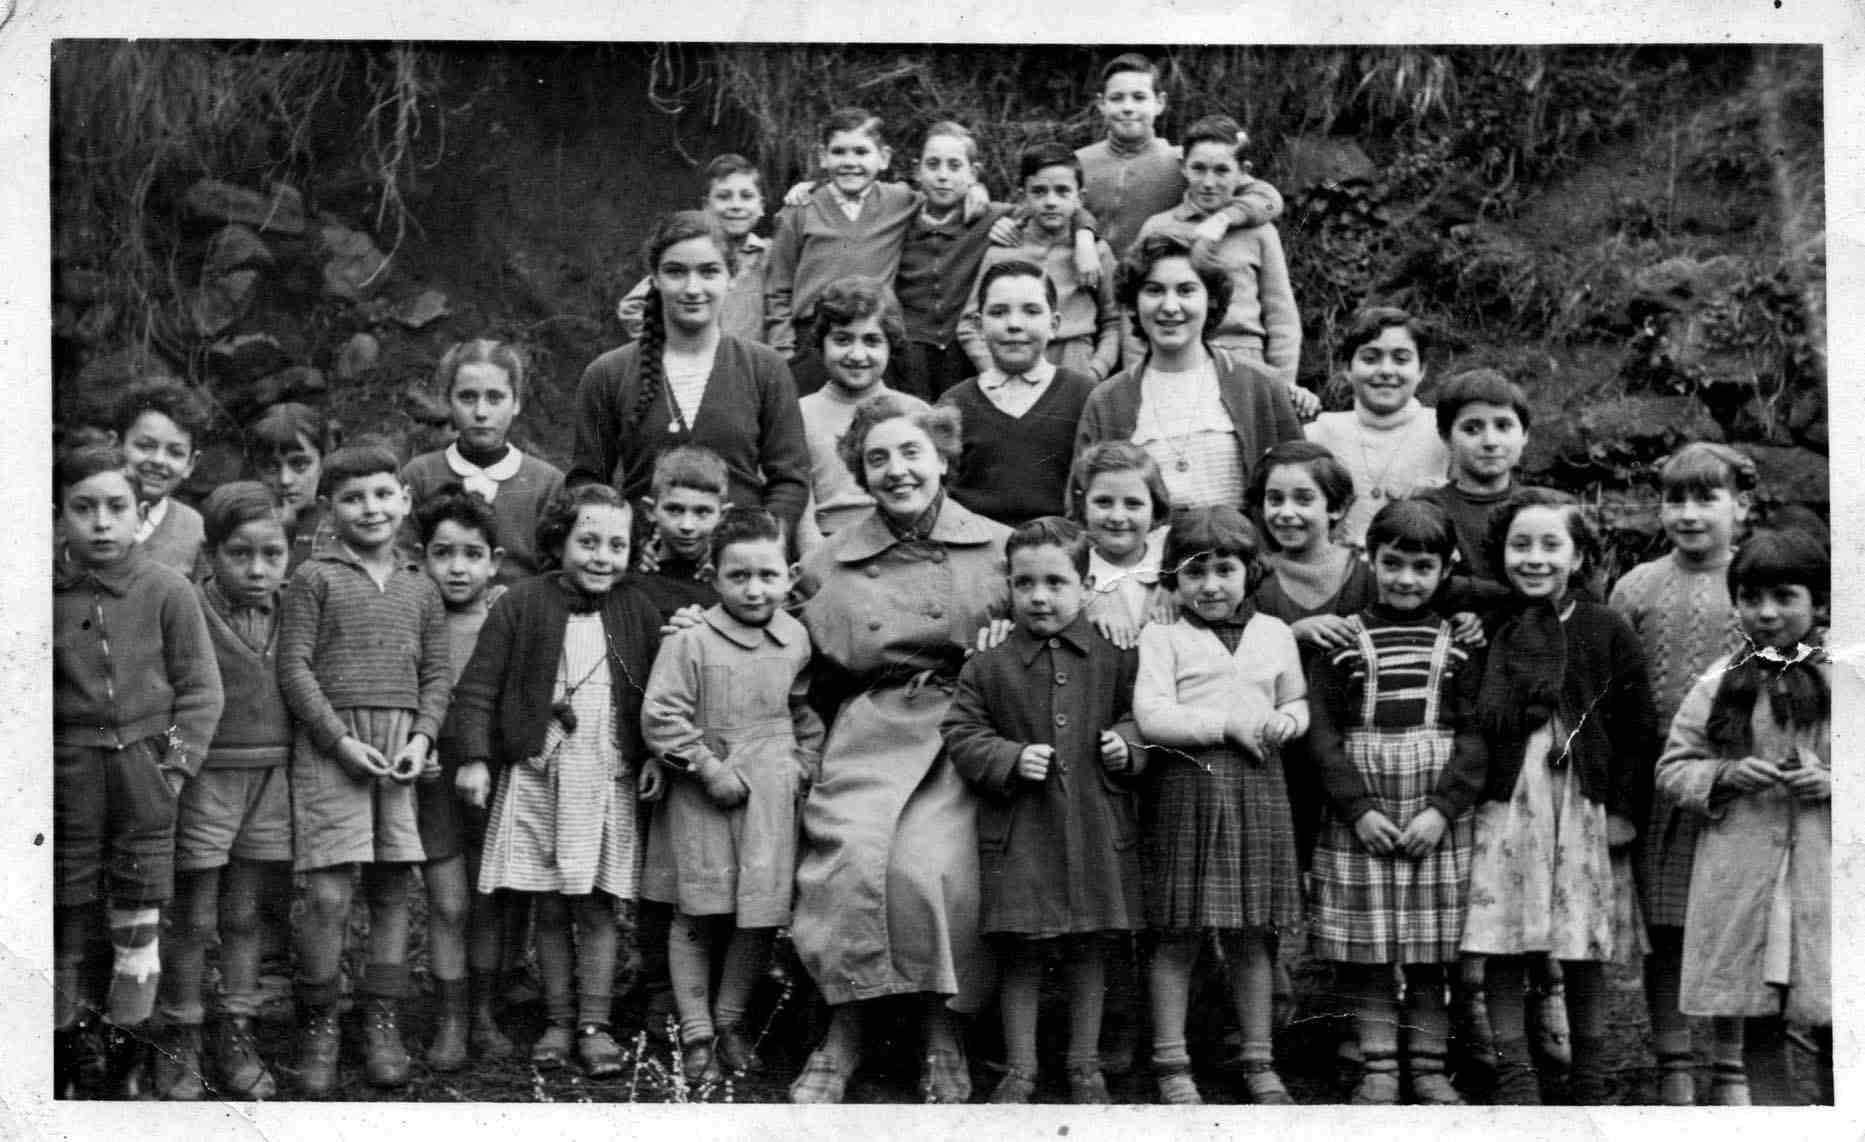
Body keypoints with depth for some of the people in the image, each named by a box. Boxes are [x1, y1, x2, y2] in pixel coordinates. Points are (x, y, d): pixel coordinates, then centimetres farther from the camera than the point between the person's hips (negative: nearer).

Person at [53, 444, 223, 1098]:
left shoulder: (166, 590, -4)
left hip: (144, 767, -1)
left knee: (136, 920, 4)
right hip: (69, 773, 1)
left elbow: (201, 687, -1)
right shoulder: (45, 594, -1)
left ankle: (126, 1055, 17)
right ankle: (72, 1054, 18)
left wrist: (178, 763, -7)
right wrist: (40, 768, -1)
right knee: (74, 922, 5)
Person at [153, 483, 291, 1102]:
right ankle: (178, 1040, 16)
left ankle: (236, 1037, 22)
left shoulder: (289, 614, 5)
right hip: (204, 777, -4)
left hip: (269, 775, 4)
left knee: (243, 916, 13)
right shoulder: (190, 610, -10)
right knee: (193, 920, 4)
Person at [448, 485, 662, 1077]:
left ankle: (595, 1026, 9)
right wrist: (474, 756, -11)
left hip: (607, 779, 1)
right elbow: (479, 683, -4)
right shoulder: (522, 603, -2)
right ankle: (558, 1021, 17)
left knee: (596, 909, 2)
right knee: (549, 909, 7)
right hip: (535, 774, 0)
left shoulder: (637, 612, 4)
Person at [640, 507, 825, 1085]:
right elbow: (660, 715, -12)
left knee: (762, 914, 4)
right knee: (696, 916, 3)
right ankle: (696, 1031, 14)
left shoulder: (796, 641, 4)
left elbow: (807, 713, 17)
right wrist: (709, 769, -13)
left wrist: (803, 767, 6)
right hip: (700, 795, -3)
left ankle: (731, 1017, 23)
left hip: (772, 798, 4)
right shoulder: (690, 640, -11)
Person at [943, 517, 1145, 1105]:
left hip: (1096, 825, 1)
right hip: (1020, 830, -1)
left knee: (1089, 947, 9)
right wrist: (1010, 758, -12)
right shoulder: (989, 666, 1)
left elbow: (1139, 713, 12)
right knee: (1019, 951, 3)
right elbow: (962, 734, 2)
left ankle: (1085, 1064, 22)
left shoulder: (1114, 657, 3)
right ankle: (1019, 1070, 14)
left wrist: (1128, 744, -7)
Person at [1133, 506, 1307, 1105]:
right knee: (1177, 938, 0)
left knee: (1253, 938, 9)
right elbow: (1151, 717, -11)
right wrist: (1229, 724, -13)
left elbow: (1297, 702, 19)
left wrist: (1285, 720, -4)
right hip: (1185, 789, -3)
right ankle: (1171, 1064, 9)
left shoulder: (1274, 633, 13)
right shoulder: (1162, 637, 0)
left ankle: (1259, 1061, 18)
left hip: (1258, 788, 4)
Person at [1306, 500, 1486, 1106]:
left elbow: (1475, 734, -1)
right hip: (1360, 817, 0)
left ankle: (1428, 1069, 13)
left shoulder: (1460, 642, 5)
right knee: (1366, 955, 2)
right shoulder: (1342, 640, 4)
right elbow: (1322, 731, -1)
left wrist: (1443, 808, -13)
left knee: (1431, 954, 5)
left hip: (1437, 818, 0)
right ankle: (1378, 1070, 10)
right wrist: (1358, 809, -11)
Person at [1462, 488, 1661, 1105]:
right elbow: (1471, 726, 11)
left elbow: (1638, 728, 2)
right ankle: (1512, 1070, 10)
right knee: (1502, 949, 0)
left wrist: (1625, 808, -2)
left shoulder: (1606, 632, 2)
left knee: (1586, 951, 5)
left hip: (1585, 806, -1)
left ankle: (1590, 1076, 17)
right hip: (1505, 805, 1)